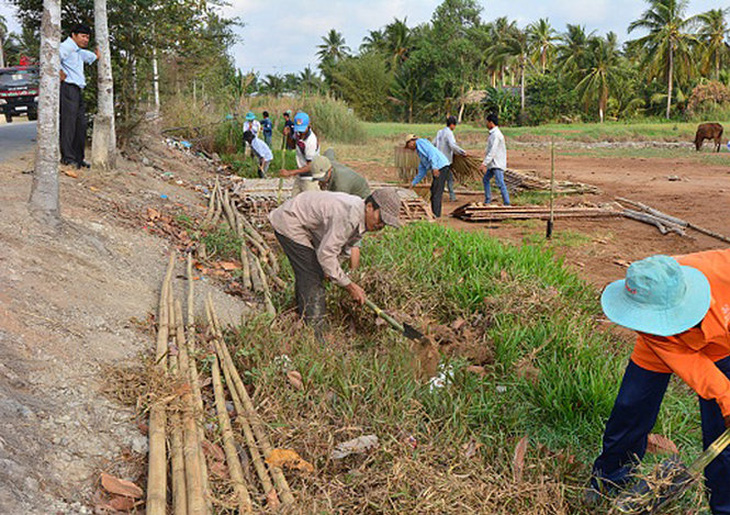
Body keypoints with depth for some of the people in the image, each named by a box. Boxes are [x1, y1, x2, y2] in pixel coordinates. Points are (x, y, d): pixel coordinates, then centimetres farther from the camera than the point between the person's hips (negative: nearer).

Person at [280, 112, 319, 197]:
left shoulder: (311, 141, -28)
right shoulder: (298, 133, -4)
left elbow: (310, 166, -26)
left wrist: (290, 173, -29)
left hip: (310, 178, -9)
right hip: (299, 176, 9)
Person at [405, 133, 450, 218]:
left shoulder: (420, 142, 1)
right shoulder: (419, 151, 29)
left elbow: (432, 152, -16)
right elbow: (422, 171, 33)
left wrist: (434, 167, -26)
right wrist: (414, 182, 36)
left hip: (441, 167, -10)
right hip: (437, 169, 10)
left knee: (436, 192, -10)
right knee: (433, 191, 14)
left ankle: (436, 215, -9)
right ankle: (435, 214, 19)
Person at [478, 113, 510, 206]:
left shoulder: (496, 135, -17)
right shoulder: (493, 134, 15)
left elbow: (492, 151, -24)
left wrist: (484, 164, -28)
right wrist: (485, 163, 24)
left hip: (497, 164, -11)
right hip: (492, 164, 11)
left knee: (500, 183, -12)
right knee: (485, 179, 16)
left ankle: (507, 203, -11)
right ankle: (487, 201, 21)